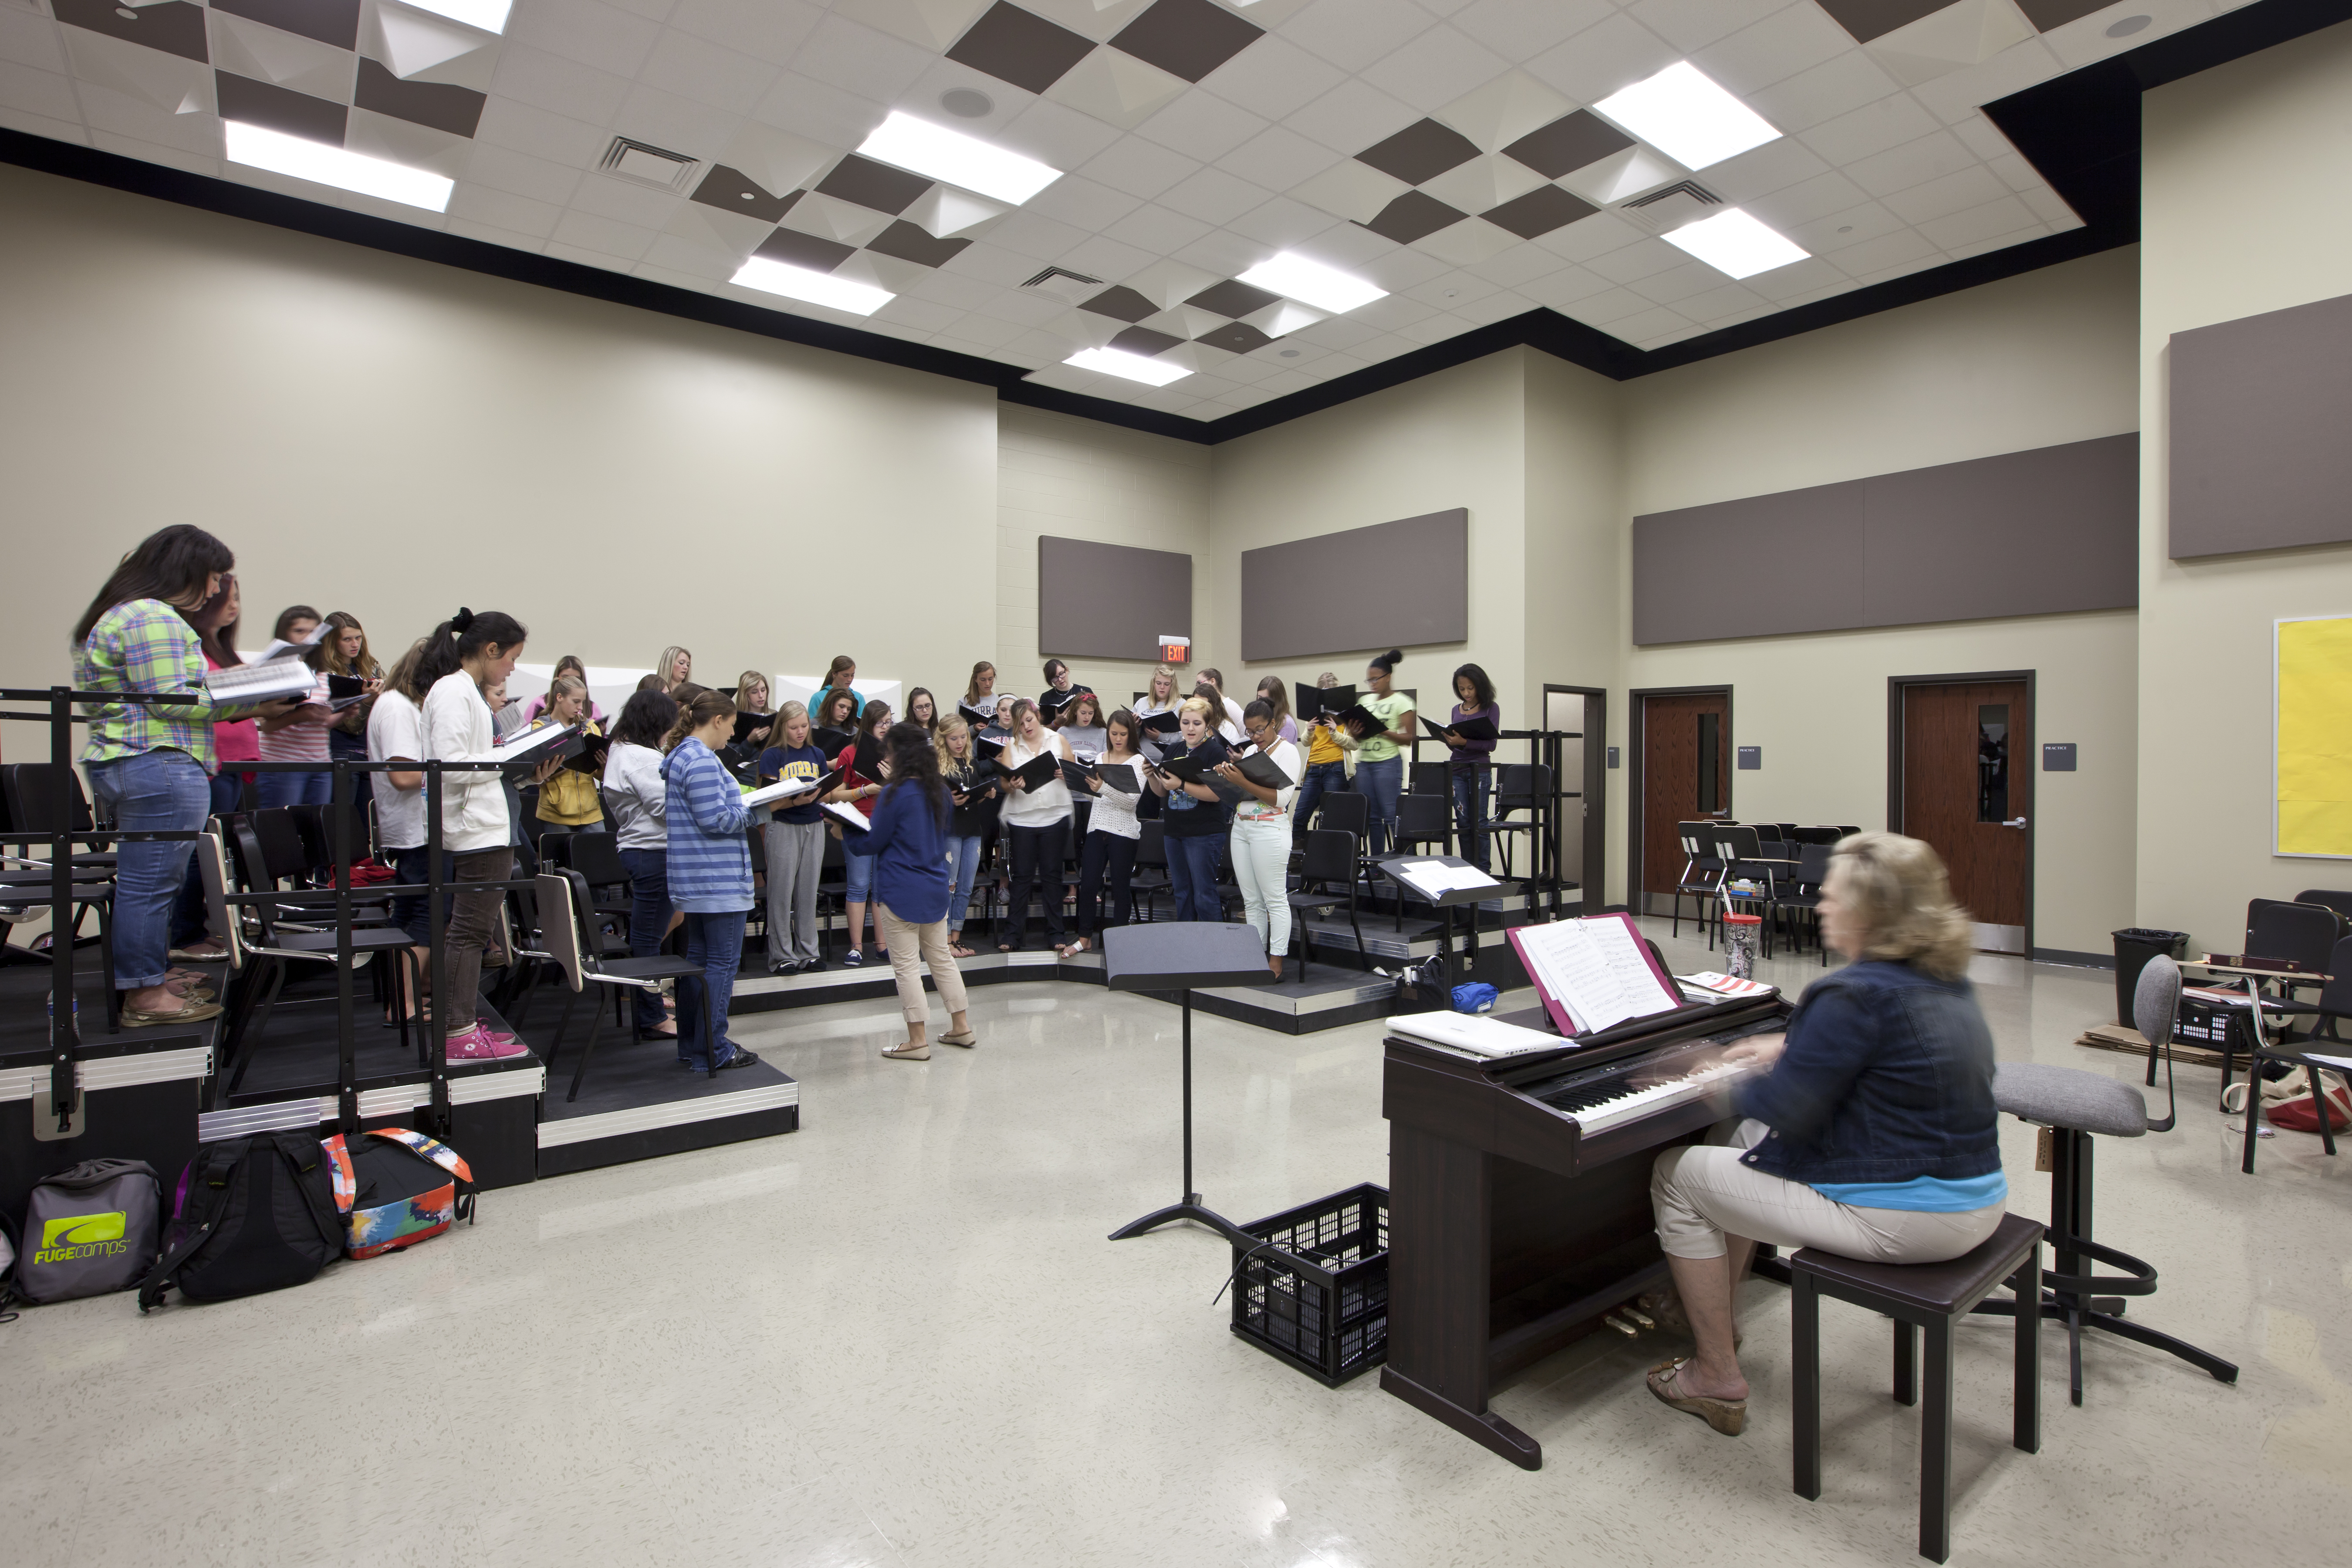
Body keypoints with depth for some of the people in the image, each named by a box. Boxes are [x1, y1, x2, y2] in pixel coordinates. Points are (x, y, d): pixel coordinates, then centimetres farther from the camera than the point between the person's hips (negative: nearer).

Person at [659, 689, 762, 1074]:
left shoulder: (682, 756, 16)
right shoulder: (702, 761, -17)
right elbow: (716, 820, -21)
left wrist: (748, 806, 14)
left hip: (698, 881, 11)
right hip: (719, 881, -11)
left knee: (698, 958, 15)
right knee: (723, 962, -3)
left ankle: (692, 1044, 24)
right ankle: (712, 1052, 2)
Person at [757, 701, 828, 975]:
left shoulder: (817, 755, 12)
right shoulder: (772, 756, -2)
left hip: (814, 826, 4)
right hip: (783, 827, -4)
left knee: (808, 892, 8)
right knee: (782, 892, -1)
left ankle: (808, 953, 15)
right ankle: (782, 956, 7)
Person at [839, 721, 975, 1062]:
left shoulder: (896, 795, -15)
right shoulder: (940, 792, 7)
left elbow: (872, 844, -8)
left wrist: (842, 834, 8)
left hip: (901, 892, -7)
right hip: (936, 887, 8)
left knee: (906, 964, 1)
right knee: (941, 957, 17)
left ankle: (917, 1041, 7)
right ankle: (962, 1027, 23)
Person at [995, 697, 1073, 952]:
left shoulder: (1058, 740, 5)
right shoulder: (1011, 747, 5)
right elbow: (1005, 784, -2)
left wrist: (1065, 774, -15)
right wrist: (1012, 785, -24)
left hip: (1055, 816, 0)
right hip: (1022, 819, 0)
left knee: (1052, 874, 6)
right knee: (1022, 876, 3)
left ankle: (1055, 933, 14)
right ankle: (1012, 934, 9)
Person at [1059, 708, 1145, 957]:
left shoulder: (1138, 761, -6)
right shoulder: (1101, 758, 11)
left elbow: (1133, 801, -16)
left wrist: (1103, 788, -28)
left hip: (1124, 831, -5)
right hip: (1097, 826, 5)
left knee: (1120, 887, 4)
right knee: (1088, 884, 5)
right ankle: (1084, 938, 19)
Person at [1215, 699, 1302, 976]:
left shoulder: (1287, 751, -6)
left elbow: (1281, 799, -17)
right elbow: (1237, 794, 18)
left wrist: (1243, 781, -23)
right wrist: (1228, 775, -3)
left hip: (1270, 830, -7)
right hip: (1241, 827, 7)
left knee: (1275, 899, -3)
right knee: (1251, 901, 9)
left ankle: (1276, 962, 2)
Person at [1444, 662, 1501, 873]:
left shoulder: (1491, 709, 0)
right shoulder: (1457, 710, 13)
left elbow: (1491, 744, -8)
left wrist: (1465, 742, -22)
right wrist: (1449, 740, -5)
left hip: (1480, 770, -4)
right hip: (1456, 769, 4)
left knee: (1478, 822, -4)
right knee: (1463, 822, 4)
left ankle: (1482, 870, 1)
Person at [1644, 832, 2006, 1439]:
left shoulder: (1856, 995, -23)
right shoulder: (1946, 981, 6)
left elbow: (1787, 1108, -20)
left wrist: (1727, 1091, -2)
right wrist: (1790, 1046, 24)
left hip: (1902, 1218, -10)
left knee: (1678, 1174, 0)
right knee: (1753, 1138, 26)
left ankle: (1717, 1378, 12)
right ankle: (1710, 1309, 38)